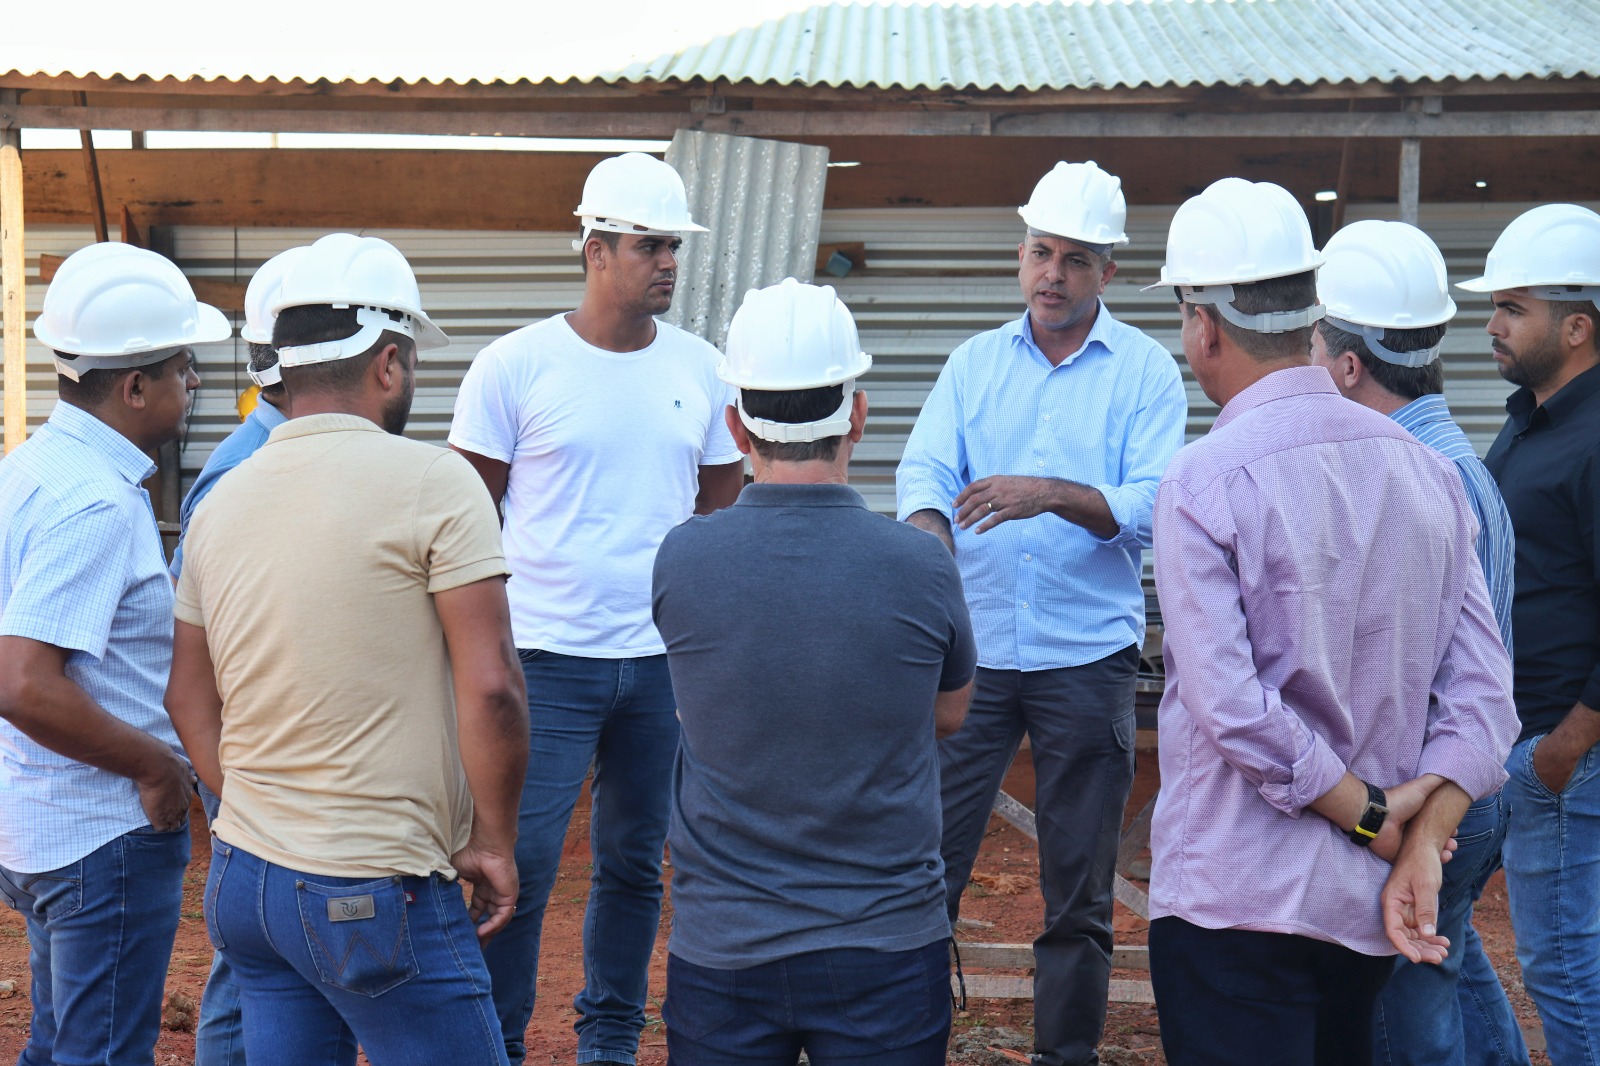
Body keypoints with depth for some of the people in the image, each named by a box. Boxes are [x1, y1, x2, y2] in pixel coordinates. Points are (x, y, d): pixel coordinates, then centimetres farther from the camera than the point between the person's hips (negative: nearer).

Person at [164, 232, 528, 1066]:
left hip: (242, 877, 7)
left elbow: (188, 699, 14)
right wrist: (492, 841, -5)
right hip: (375, 900, -7)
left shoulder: (220, 502, 9)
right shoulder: (432, 482, -11)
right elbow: (490, 689, -16)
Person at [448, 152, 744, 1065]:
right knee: (523, 862, -4)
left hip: (664, 660, 4)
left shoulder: (700, 370, 6)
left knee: (636, 862, 13)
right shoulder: (515, 366, -5)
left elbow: (723, 503, 15)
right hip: (546, 656, -4)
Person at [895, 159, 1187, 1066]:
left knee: (1079, 889, 5)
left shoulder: (1146, 371, 1)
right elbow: (926, 468, -2)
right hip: (972, 649, 2)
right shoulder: (975, 363, 10)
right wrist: (928, 534, -24)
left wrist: (1053, 495, -26)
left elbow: (1154, 506, -10)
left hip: (1087, 658, -2)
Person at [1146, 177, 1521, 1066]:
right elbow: (1482, 688, 1)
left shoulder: (1204, 481, -14)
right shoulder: (1423, 468, 5)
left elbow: (1232, 711, -19)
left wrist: (1369, 814, -9)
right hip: (1368, 896, 6)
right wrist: (1422, 843, -4)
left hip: (1232, 897, -6)